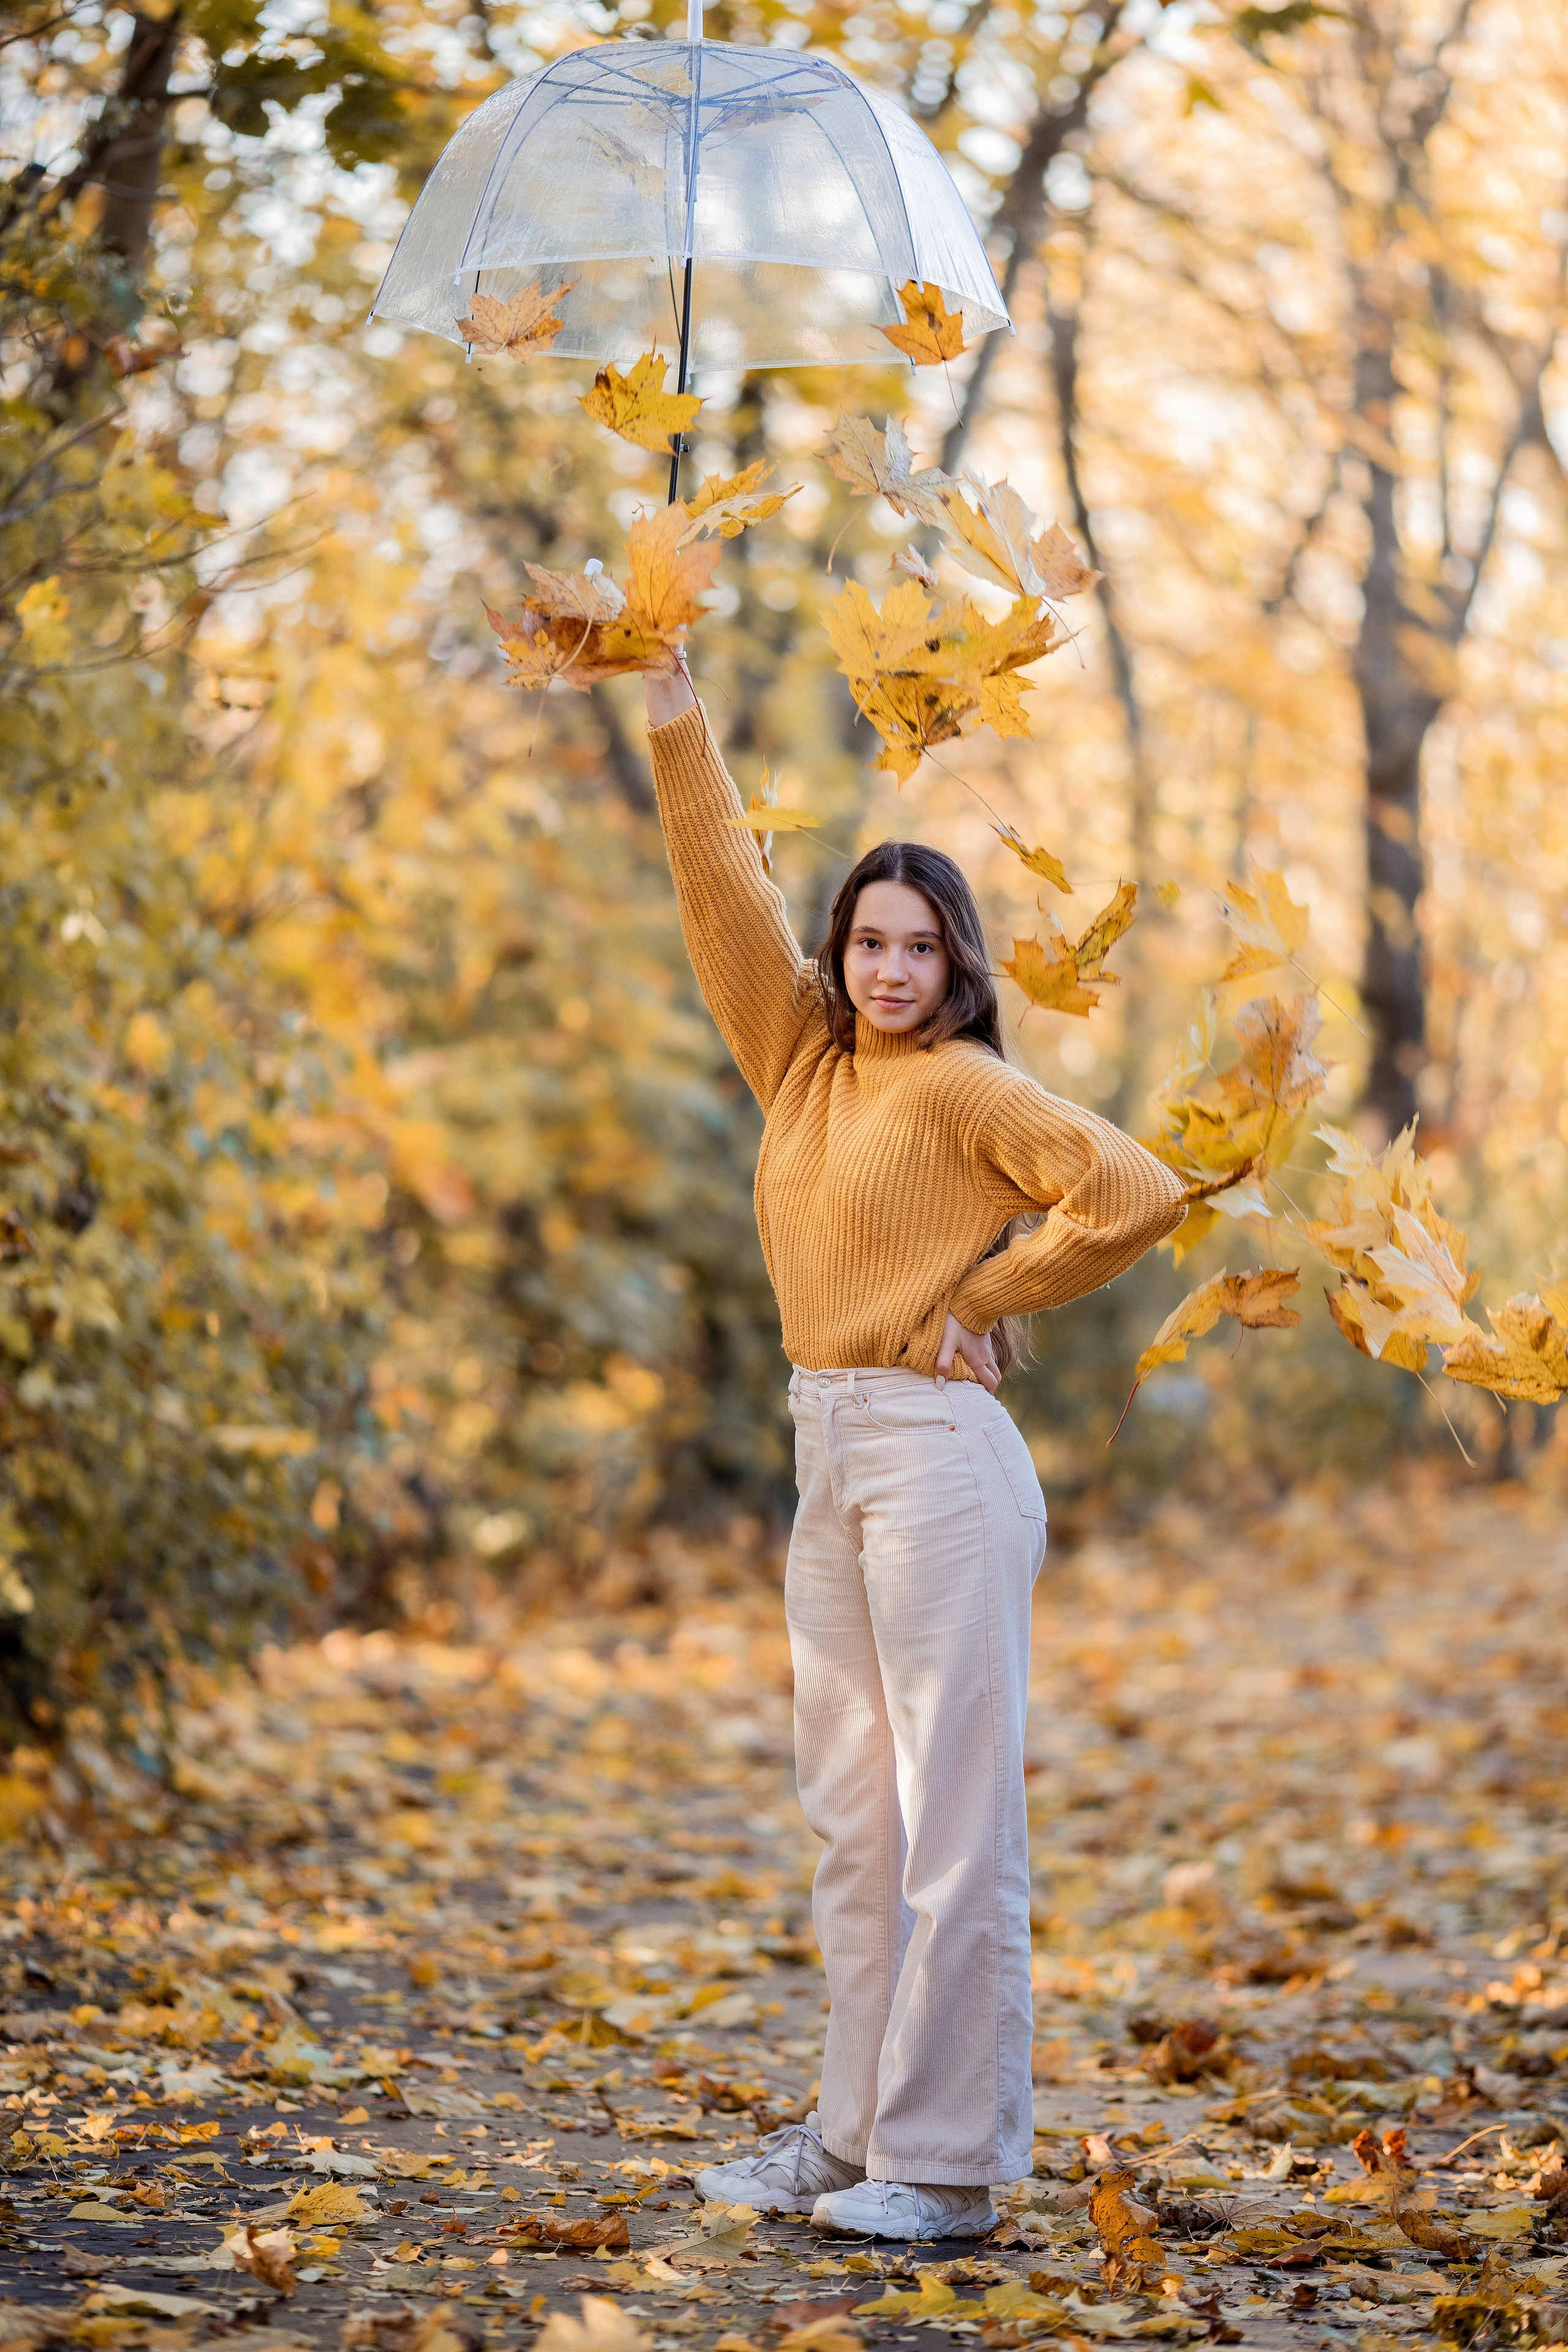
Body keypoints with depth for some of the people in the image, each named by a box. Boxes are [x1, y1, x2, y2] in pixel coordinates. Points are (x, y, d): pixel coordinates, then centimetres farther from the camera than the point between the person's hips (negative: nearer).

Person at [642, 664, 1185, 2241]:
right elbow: (724, 890, 11)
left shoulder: (967, 1088, -7)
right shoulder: (803, 1059, 12)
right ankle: (857, 2129, 20)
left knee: (954, 1814, -5)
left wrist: (984, 1297, -9)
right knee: (850, 1814, 12)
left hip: (934, 1451, -8)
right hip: (827, 1457, 8)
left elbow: (1132, 1194, -17)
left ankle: (949, 2163, -1)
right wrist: (671, 707, 7)